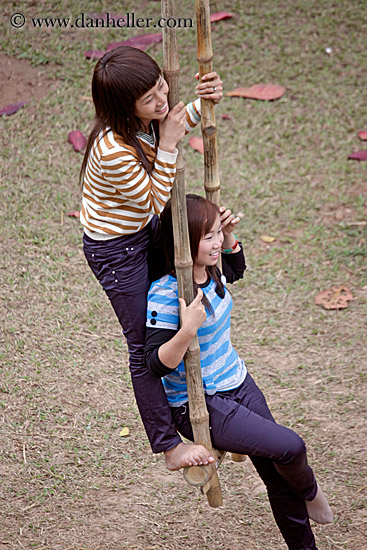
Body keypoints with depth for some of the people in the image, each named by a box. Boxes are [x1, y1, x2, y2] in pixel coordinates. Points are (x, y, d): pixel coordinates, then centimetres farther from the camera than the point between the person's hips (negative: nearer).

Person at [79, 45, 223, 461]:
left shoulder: (143, 120, -16)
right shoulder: (113, 152, -39)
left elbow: (174, 124, 9)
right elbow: (156, 200, -23)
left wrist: (202, 103, -10)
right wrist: (168, 144, -28)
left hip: (144, 228, 8)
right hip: (115, 251, -8)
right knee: (146, 346, 6)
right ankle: (166, 444, 24)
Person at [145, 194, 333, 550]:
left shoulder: (210, 272, -2)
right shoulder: (164, 295, -26)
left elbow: (235, 270, 25)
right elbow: (156, 364, -26)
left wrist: (229, 236, 6)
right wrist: (187, 330, -41)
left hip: (238, 384, 8)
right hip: (199, 405, -8)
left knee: (278, 473, 9)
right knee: (290, 447, -16)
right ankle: (309, 493, 18)